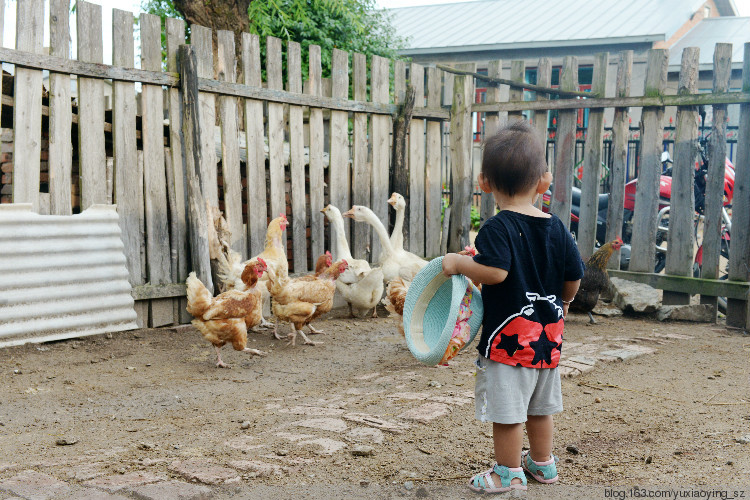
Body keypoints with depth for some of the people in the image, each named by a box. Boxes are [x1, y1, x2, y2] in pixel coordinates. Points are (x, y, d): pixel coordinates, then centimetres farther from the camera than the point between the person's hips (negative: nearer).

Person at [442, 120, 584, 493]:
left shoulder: (497, 228, -16)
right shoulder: (556, 227, 2)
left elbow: (494, 271, -30)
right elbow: (574, 277, 7)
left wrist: (458, 263, -14)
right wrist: (561, 302, 26)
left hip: (509, 333, -7)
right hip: (548, 332, 7)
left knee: (507, 407, 5)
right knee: (539, 404, 22)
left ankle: (509, 473, 16)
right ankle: (543, 462, 37)